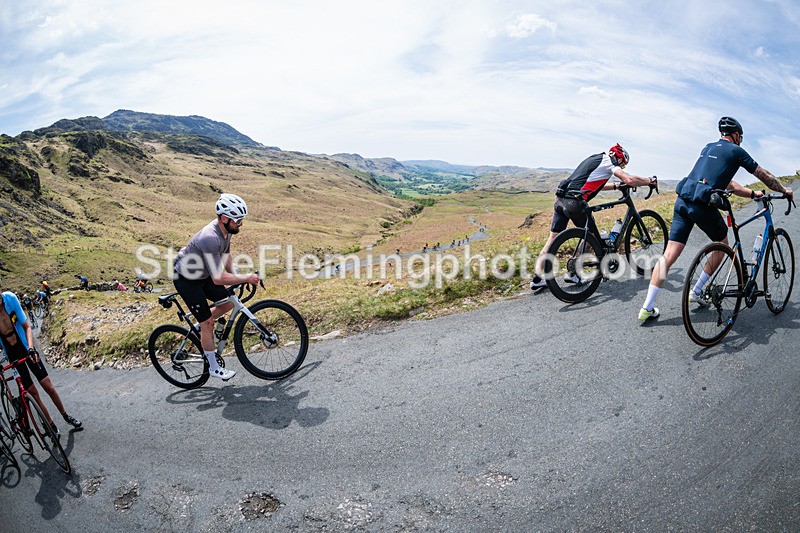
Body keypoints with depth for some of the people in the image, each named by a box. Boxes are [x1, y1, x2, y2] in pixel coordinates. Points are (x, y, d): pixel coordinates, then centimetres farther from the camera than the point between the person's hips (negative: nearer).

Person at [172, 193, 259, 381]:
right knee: (207, 322, -4)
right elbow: (218, 279, -38)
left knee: (229, 303, 3)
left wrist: (236, 277, 0)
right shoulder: (210, 239, -37)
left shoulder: (225, 230, -9)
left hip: (202, 274, 8)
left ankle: (198, 328, 25)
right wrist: (246, 278, -30)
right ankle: (214, 367, 11)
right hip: (186, 279, -8)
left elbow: (226, 255, 10)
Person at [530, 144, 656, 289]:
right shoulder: (609, 162, 2)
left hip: (560, 199, 8)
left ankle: (537, 278, 3)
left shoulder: (594, 159, 29)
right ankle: (574, 273, 12)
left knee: (553, 239, 7)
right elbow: (630, 180, -9)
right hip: (574, 202, -8)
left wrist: (615, 186, 39)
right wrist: (650, 181, 6)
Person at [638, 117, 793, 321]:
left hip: (682, 200, 6)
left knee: (669, 255, 2)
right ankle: (697, 291, 24)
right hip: (703, 205, -6)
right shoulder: (735, 151, 6)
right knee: (722, 244, 22)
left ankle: (647, 308, -2)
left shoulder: (708, 147, 26)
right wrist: (784, 190, 33)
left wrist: (752, 193, 38)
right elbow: (764, 175, 16)